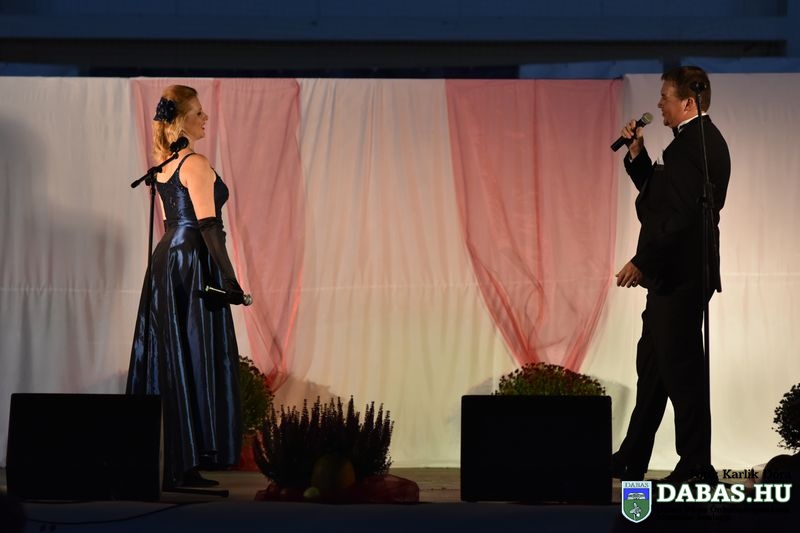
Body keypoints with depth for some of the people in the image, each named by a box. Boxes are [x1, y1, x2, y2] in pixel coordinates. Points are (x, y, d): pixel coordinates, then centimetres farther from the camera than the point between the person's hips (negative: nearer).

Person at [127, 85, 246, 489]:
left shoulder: (163, 163, 14)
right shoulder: (195, 164, -13)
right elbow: (207, 225, -18)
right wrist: (229, 278, -19)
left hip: (166, 256, 9)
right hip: (193, 263, -9)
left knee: (167, 360, 11)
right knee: (195, 362, -5)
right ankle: (183, 466, -5)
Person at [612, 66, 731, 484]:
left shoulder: (697, 144, -17)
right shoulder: (696, 140, 15)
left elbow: (682, 215, -24)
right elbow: (658, 194, 22)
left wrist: (643, 262, -20)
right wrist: (637, 154, 10)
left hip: (681, 277, -11)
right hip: (672, 274, 11)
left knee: (681, 369, -4)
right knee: (652, 364, 16)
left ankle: (696, 468, 4)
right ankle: (631, 460, 25)